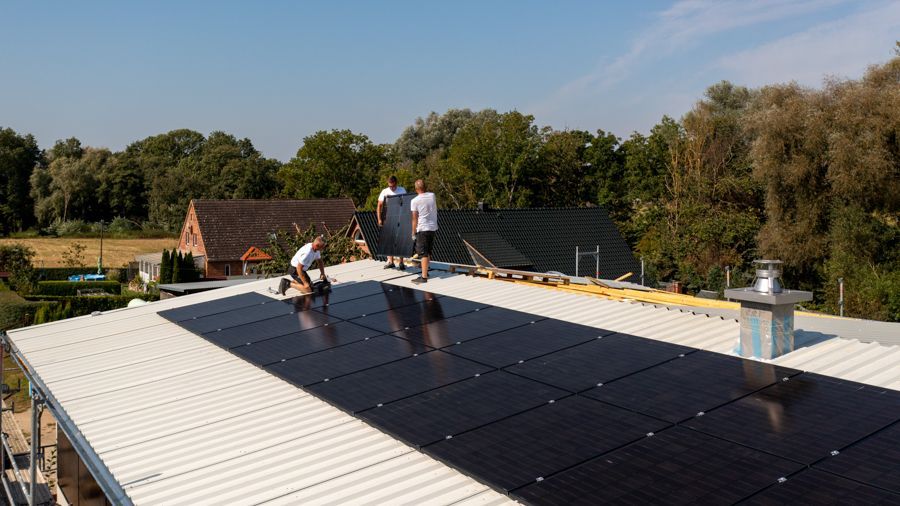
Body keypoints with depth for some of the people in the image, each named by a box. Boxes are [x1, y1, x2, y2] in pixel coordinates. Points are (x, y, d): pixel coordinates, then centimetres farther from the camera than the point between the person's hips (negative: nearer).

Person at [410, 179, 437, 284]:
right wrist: (426, 189, 18)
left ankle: (424, 277, -9)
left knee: (423, 253, -5)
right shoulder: (432, 196, 2)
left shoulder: (415, 201, -11)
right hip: (433, 227, 6)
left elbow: (415, 219, -9)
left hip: (422, 229, -6)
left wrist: (413, 233, -3)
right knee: (428, 251, 19)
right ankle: (425, 271, 32)